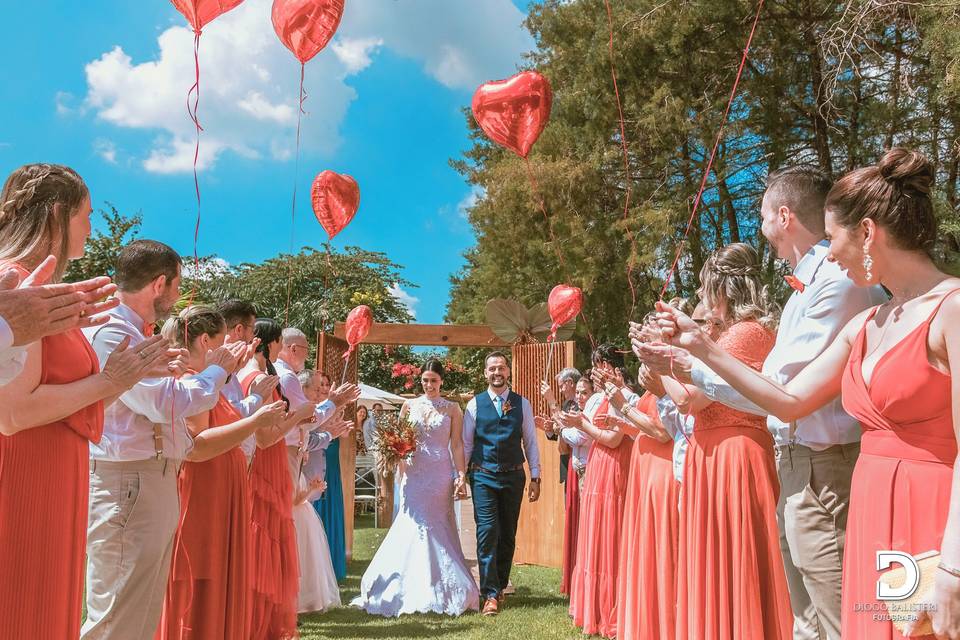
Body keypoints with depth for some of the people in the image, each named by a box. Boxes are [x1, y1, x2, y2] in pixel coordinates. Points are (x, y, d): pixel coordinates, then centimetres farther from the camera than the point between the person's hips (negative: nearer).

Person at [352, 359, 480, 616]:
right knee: (413, 526, -3)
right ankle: (414, 591, 5)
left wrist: (461, 476, -6)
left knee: (437, 528, 1)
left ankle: (439, 590, 10)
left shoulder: (452, 409, 4)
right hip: (414, 473, 1)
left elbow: (457, 445, 1)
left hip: (441, 474, -1)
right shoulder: (409, 405, 8)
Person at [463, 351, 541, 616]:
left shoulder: (522, 404, 6)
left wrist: (535, 478, 3)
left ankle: (500, 586, 26)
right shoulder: (475, 404, 2)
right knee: (487, 533, -8)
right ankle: (490, 594, -3)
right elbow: (466, 444, 3)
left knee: (508, 535, 10)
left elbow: (530, 442, 7)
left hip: (513, 476, 2)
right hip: (483, 477, -2)